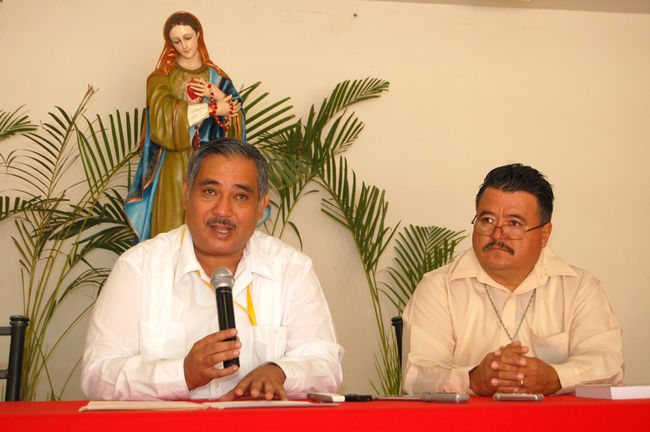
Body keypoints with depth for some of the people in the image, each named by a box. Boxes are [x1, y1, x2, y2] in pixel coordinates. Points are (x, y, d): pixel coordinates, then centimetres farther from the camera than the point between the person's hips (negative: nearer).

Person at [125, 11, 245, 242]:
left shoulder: (217, 77, 12)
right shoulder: (161, 78, 6)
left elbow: (236, 121, 2)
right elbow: (164, 116, -12)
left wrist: (219, 96, -15)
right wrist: (212, 109, -12)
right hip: (175, 167, -1)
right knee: (173, 225, -6)